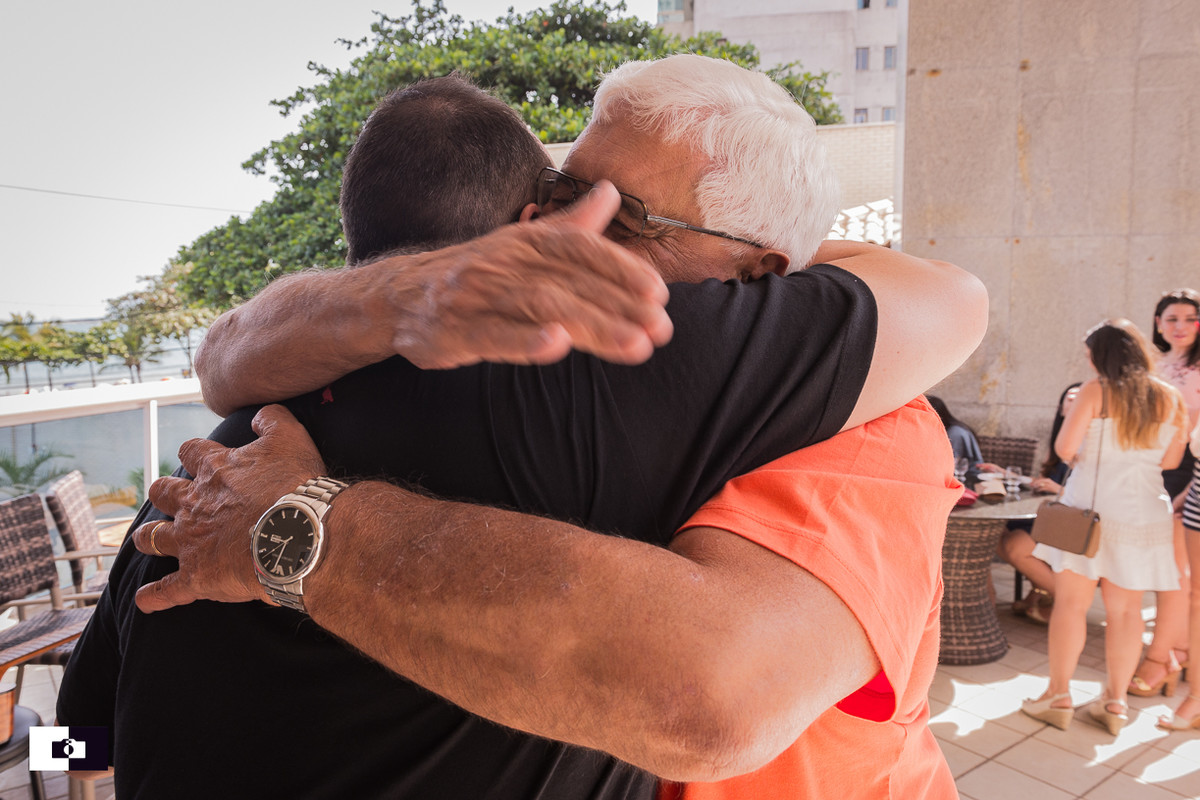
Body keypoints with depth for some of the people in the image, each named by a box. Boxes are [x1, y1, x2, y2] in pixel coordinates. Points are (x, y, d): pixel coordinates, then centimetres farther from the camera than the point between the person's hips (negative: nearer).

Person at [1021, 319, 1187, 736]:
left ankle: (1058, 696, 9)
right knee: (1126, 611, 11)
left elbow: (1064, 448, -13)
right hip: (1144, 512, 4)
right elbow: (1170, 460, 9)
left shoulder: (1096, 391, -8)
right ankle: (1115, 702, 18)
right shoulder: (1171, 398, 5)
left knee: (1070, 604, 4)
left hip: (1090, 509, -4)